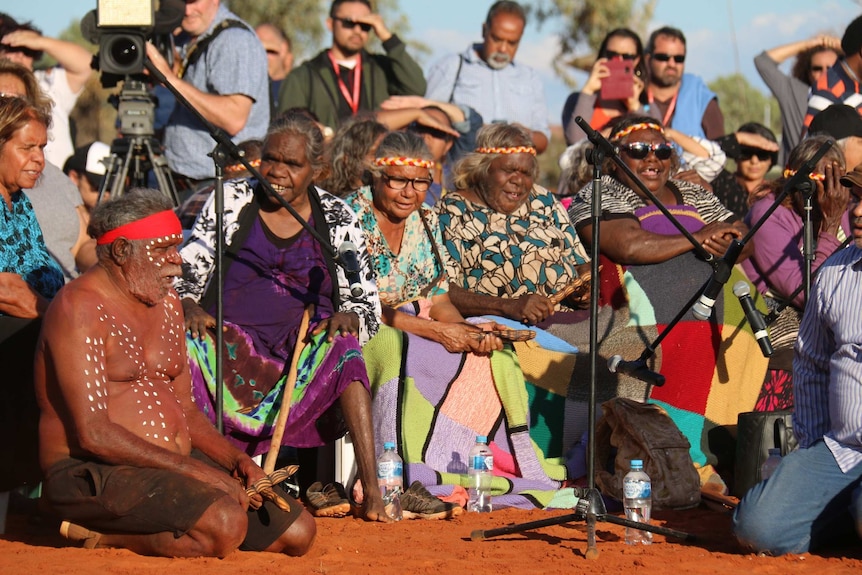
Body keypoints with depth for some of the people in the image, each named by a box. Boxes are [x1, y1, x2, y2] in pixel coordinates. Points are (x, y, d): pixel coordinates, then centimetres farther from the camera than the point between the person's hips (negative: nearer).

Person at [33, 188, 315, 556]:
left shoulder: (167, 304, 16)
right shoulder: (80, 310, -13)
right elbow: (93, 435, -20)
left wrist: (235, 459, 1)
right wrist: (192, 470, -21)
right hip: (94, 473, -9)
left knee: (297, 532, -2)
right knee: (225, 525, -32)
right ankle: (103, 533, -10)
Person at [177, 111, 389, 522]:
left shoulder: (338, 220, 9)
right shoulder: (230, 202, 10)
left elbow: (368, 304, 9)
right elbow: (186, 272, 9)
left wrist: (347, 318, -15)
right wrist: (189, 306, -14)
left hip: (303, 350, 0)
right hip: (232, 346, 0)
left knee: (343, 348, -33)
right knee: (187, 342, -32)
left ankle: (371, 492, -38)